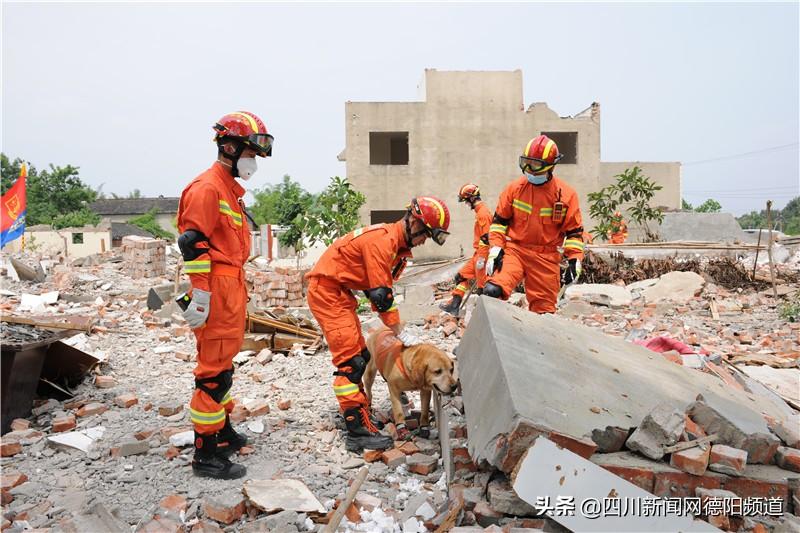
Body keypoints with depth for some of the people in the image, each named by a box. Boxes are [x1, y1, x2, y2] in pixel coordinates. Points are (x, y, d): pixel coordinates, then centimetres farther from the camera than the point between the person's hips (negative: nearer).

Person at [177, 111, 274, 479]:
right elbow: (193, 244, -19)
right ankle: (206, 454, 4)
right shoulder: (207, 187, -13)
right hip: (218, 290, -11)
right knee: (215, 371, -5)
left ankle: (223, 432, 34)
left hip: (232, 287, 11)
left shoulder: (229, 188, 18)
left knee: (222, 364, 19)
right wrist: (201, 295, -21)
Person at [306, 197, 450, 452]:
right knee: (351, 360, -12)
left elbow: (382, 290, 11)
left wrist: (400, 330, 5)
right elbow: (380, 294, -23)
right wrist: (401, 333, -14)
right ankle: (358, 431, -9)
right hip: (326, 290, -10)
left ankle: (357, 411, 25)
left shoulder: (398, 245, 9)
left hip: (341, 293, 10)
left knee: (360, 355, 13)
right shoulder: (383, 239, -23)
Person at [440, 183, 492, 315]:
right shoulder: (481, 211, 15)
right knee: (463, 276, 12)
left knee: (481, 285, -4)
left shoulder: (482, 213, -17)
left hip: (482, 254, -10)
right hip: (478, 254, 10)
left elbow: (485, 238, -22)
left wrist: (481, 258, -22)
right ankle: (454, 305, 14)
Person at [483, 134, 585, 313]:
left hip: (546, 259, 1)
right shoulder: (514, 188, 1)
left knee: (544, 309, 8)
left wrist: (574, 261, -3)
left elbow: (574, 230, 5)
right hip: (515, 251, 0)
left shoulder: (566, 194, -1)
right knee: (492, 291, -25)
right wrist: (495, 249, -5)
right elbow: (499, 221, 6)